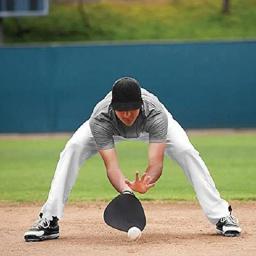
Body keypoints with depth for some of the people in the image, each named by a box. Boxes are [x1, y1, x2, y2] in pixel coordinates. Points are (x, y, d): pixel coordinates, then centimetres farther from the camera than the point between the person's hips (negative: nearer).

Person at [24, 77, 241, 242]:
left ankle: (222, 217, -11)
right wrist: (125, 189, -66)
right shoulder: (101, 119, -42)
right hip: (109, 127, 0)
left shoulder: (155, 113, -43)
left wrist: (146, 180, -71)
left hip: (151, 124, 0)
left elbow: (156, 162, -48)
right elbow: (111, 165, -46)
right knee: (72, 150, -25)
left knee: (187, 152, -23)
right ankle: (49, 221, -18)